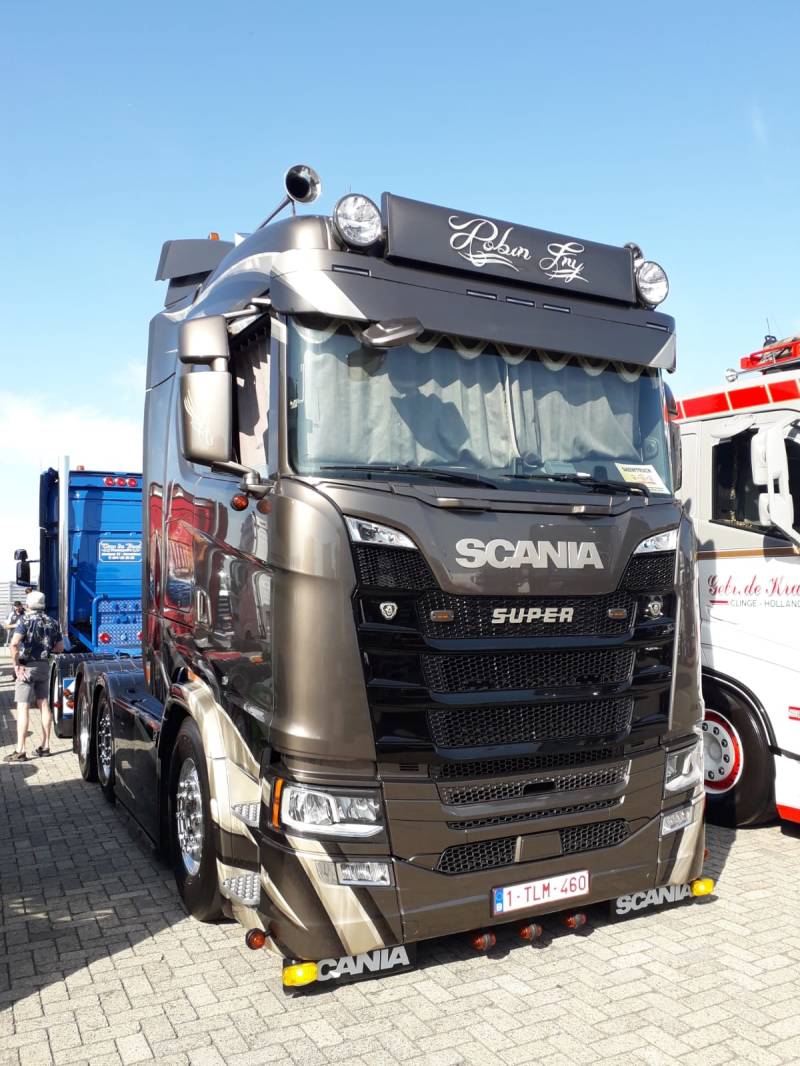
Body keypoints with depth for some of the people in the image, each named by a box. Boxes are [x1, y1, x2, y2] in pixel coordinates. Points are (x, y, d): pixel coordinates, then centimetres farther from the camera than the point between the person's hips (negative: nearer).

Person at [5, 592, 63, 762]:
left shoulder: (26, 620, -10)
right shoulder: (52, 622, 7)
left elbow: (14, 643, -24)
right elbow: (60, 647, 11)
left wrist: (17, 665, -17)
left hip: (27, 666, -6)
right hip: (44, 666, 6)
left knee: (23, 707, -5)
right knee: (43, 704, 13)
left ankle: (20, 751, -6)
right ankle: (45, 746, 17)